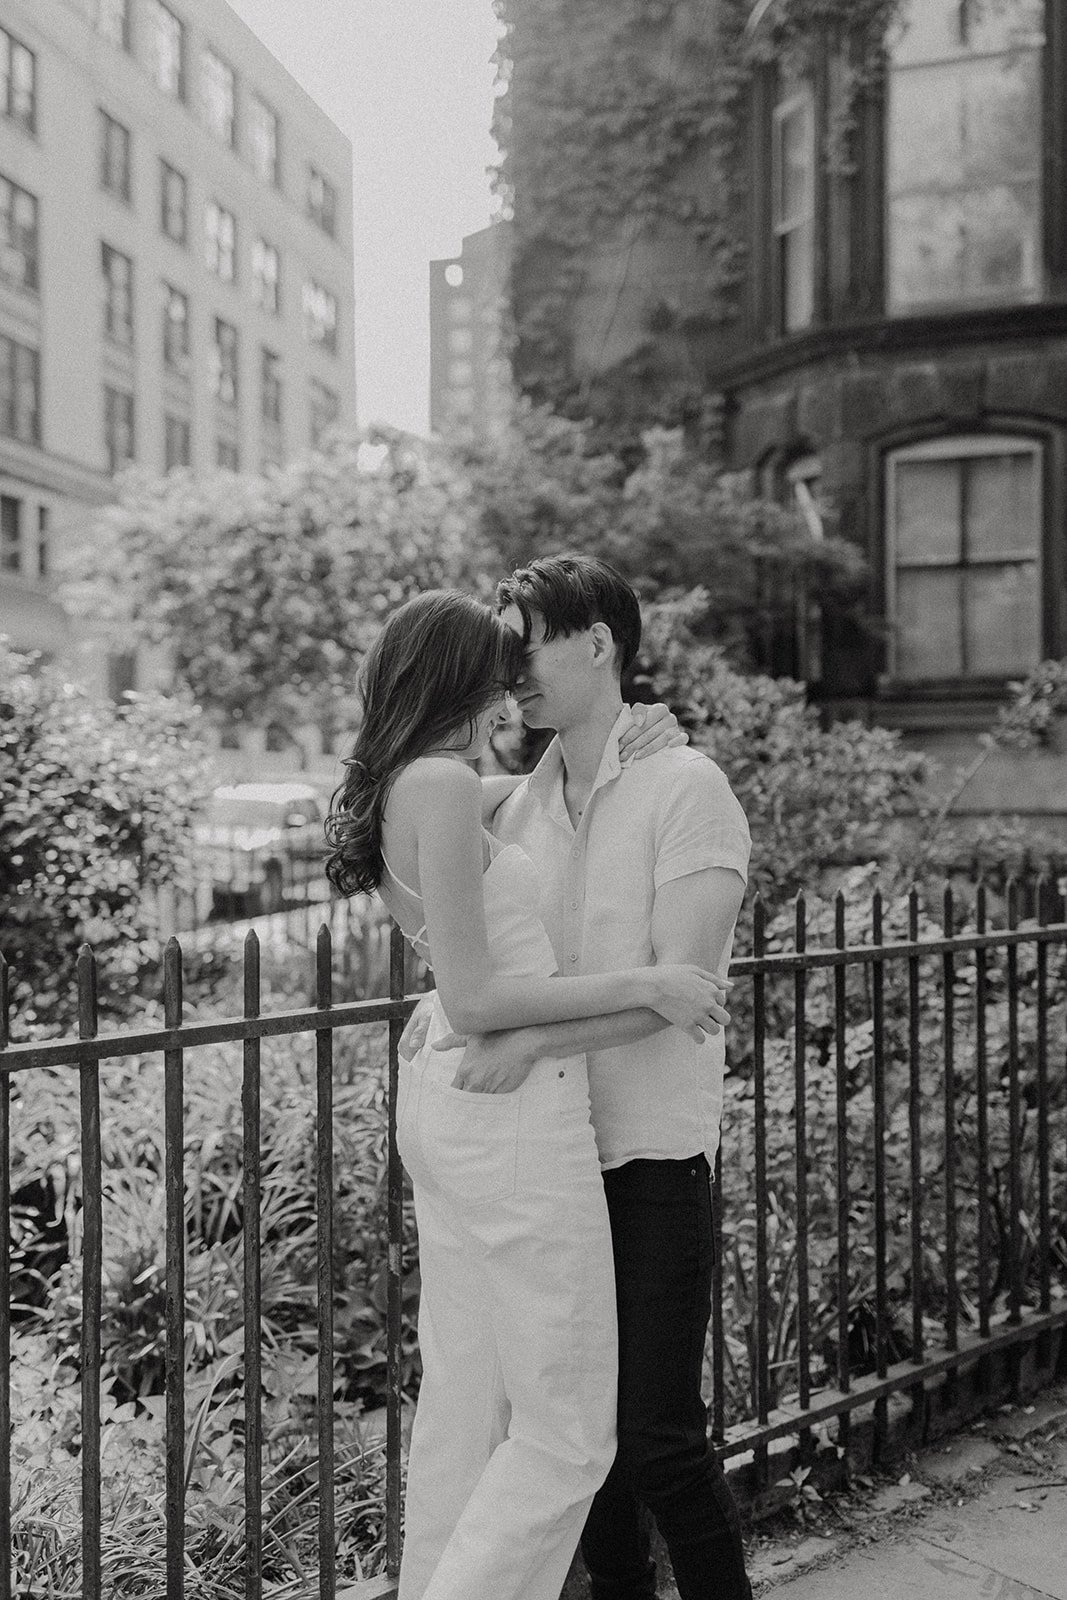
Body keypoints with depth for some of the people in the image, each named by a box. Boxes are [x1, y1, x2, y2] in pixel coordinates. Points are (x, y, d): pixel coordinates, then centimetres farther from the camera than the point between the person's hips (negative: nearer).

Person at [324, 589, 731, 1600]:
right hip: (513, 1113, -9)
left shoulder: (387, 793, 11)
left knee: (463, 1404, 18)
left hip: (441, 1102, 10)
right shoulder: (443, 784, -17)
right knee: (565, 1433, 3)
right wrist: (644, 984, -15)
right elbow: (473, 1001, -20)